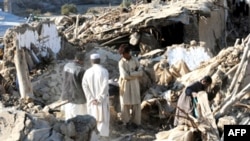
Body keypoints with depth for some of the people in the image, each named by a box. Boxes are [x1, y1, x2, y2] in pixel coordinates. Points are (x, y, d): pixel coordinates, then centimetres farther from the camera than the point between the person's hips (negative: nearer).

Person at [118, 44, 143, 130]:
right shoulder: (121, 62, -9)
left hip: (134, 84, 2)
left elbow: (140, 73, -6)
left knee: (136, 104, 3)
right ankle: (127, 122, 16)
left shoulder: (135, 60, 0)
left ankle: (135, 122, 15)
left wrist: (130, 73, -17)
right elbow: (125, 76, -19)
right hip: (125, 85, -2)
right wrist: (135, 73, -14)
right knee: (125, 104, 3)